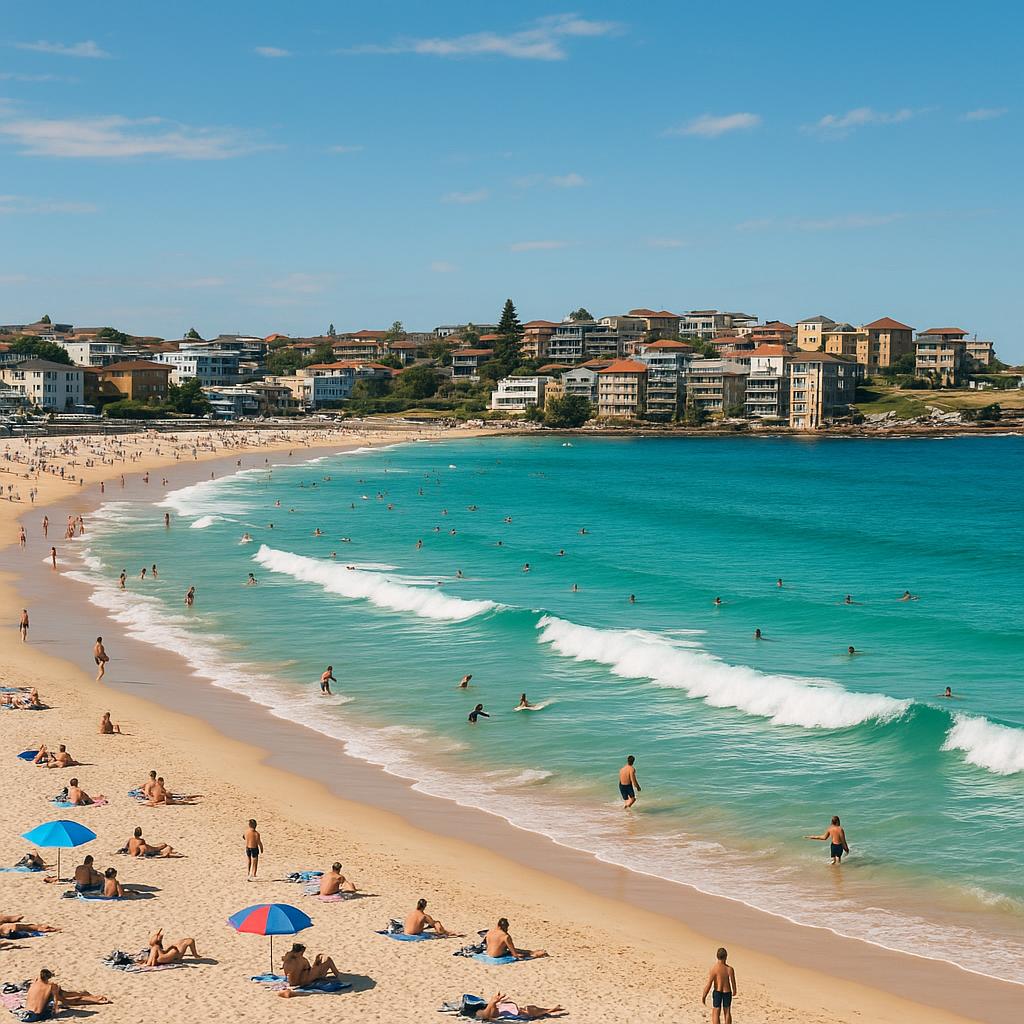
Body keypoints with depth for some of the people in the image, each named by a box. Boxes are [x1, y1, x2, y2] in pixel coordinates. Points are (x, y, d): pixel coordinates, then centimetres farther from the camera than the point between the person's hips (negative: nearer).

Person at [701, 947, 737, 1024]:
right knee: (727, 1013, 19)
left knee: (716, 1014, 10)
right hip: (727, 992, 2)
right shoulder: (730, 969, -16)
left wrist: (703, 997, -6)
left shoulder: (713, 969, -20)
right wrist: (734, 991, 17)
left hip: (717, 992, -2)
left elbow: (709, 985, -17)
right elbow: (733, 983, -6)